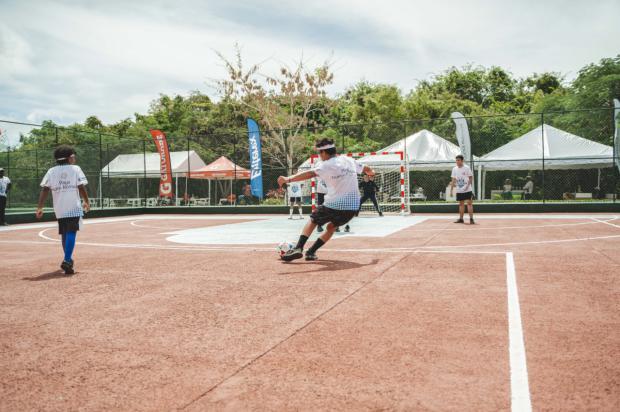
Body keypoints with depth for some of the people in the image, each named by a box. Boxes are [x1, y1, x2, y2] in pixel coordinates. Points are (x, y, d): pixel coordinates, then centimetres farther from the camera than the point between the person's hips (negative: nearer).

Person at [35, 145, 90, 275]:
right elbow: (81, 187, -7)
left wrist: (40, 208, -4)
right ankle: (67, 260, -23)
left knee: (64, 234, 18)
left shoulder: (51, 171, 6)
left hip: (59, 208, 4)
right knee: (71, 233, -7)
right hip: (73, 207, -4)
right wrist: (87, 202, 7)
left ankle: (68, 259, 30)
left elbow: (45, 190, -3)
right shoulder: (75, 169, -1)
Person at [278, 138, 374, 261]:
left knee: (312, 221, 17)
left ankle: (298, 248, 4)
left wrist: (288, 179, -34)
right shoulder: (349, 161, 11)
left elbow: (310, 174, -25)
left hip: (334, 205, -5)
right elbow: (367, 169, 27)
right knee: (331, 227, 25)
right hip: (353, 206, 5)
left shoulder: (327, 165, -8)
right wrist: (371, 172, 51)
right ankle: (311, 252, 15)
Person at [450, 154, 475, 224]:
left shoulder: (466, 168, -6)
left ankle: (471, 219, -6)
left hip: (467, 190, -5)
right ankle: (461, 219, 18)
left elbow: (471, 178, -3)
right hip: (459, 190, 5)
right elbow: (453, 180, 10)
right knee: (461, 204, 11)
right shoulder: (454, 169, 6)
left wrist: (467, 185, -17)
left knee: (469, 203, -7)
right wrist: (451, 190, 5)